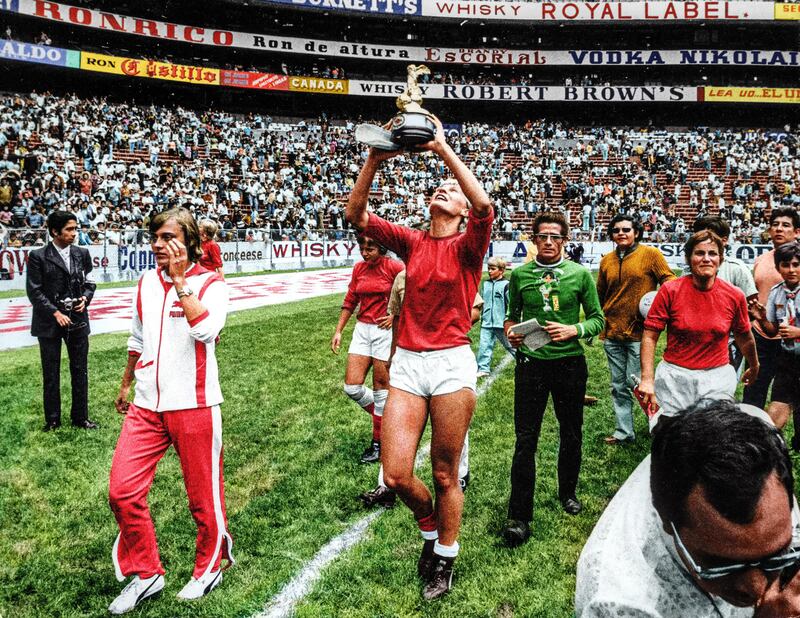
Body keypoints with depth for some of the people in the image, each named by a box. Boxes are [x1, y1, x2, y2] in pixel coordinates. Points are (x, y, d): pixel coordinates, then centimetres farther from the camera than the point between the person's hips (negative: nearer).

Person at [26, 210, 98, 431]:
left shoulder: (82, 254, 4)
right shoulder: (38, 256, -6)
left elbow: (89, 282, 14)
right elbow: (34, 291, -7)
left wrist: (86, 298, -6)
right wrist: (55, 313, -14)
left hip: (78, 319, 3)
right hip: (49, 321, -3)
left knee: (80, 371, 8)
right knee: (51, 373, 8)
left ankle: (80, 417, 20)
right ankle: (52, 420, 20)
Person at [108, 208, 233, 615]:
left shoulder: (210, 283, -7)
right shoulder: (146, 283, 9)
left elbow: (206, 329, -27)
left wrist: (180, 280, -20)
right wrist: (126, 385, 30)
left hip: (193, 405, -5)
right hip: (146, 405, 5)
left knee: (203, 494, 6)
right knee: (122, 490, -1)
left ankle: (210, 566, 31)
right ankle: (145, 573, 19)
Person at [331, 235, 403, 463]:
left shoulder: (394, 267, -10)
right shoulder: (358, 269, 7)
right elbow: (350, 301, 14)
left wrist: (396, 316, -11)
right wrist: (338, 331, 11)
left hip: (385, 331, -5)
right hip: (362, 330, 6)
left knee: (381, 386, 2)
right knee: (352, 387, 0)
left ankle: (378, 442, 16)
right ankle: (384, 417, 26)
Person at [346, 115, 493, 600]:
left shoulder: (467, 245, 0)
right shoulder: (411, 242, 10)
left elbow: (485, 206, -21)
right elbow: (357, 215, -1)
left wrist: (443, 149, -20)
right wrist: (375, 160, -14)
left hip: (452, 363, -3)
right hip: (407, 362, 3)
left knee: (445, 476, 8)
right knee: (396, 475, -1)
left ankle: (445, 558, 32)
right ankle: (429, 525, 32)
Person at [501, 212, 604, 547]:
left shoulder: (580, 274, 1)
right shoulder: (519, 274, 3)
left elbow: (597, 318, 3)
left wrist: (573, 330, -15)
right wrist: (511, 330, -8)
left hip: (570, 362, 1)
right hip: (531, 363, -1)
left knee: (571, 434, 16)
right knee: (525, 440, -3)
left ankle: (568, 492, 40)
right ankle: (519, 516, 3)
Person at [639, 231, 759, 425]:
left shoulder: (735, 296, -1)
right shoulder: (670, 290, -7)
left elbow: (744, 337, 16)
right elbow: (649, 336, -7)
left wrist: (754, 367, 31)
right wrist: (647, 379, -15)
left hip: (718, 379, 1)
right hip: (674, 377, -1)